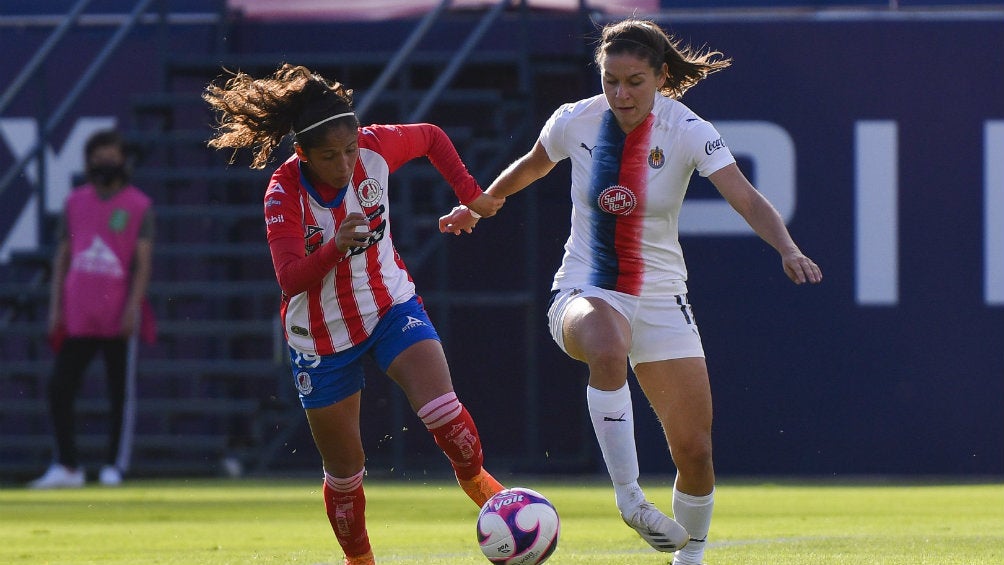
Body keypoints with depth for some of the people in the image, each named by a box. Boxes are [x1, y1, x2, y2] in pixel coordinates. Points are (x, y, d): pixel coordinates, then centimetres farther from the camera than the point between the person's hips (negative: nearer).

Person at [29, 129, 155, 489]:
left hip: (119, 318, -4)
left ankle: (114, 467, 5)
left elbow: (143, 260, -5)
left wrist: (133, 306, -16)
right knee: (60, 388, -1)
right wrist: (55, 307, 6)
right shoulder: (76, 202, 12)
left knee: (120, 392, 0)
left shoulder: (138, 205, 2)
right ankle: (67, 467, 6)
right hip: (77, 318, 4)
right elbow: (62, 257, 14)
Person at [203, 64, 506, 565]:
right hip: (322, 333, -1)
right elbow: (291, 279, -34)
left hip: (390, 307, 1)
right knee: (344, 472, 8)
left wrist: (470, 193, -1)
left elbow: (431, 138, 5)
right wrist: (336, 246, -49)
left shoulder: (376, 148, -17)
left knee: (441, 410, -23)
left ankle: (475, 479, 6)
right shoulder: (284, 194, -24)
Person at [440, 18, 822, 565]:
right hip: (584, 293, -1)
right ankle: (628, 498, -36)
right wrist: (478, 206, 30)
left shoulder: (687, 131, -12)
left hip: (660, 299, 1)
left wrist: (788, 250, -43)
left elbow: (747, 200, -25)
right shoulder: (574, 121, -7)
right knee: (608, 346, -40)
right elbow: (531, 166, 17)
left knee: (694, 451, -2)